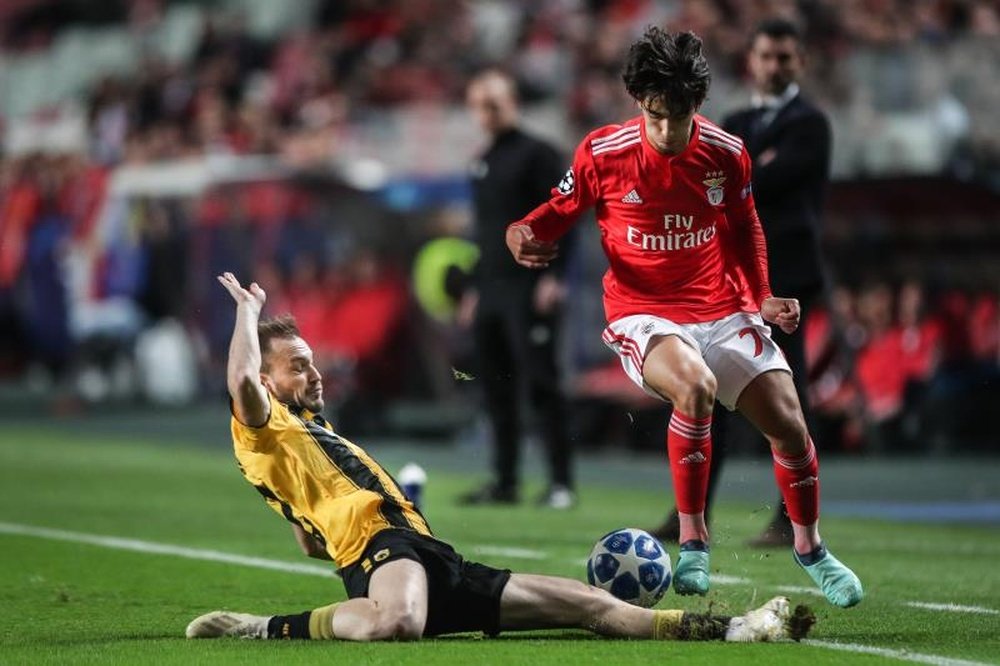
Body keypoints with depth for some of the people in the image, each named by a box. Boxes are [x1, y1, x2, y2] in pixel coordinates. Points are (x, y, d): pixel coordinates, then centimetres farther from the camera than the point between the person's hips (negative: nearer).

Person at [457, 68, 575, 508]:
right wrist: (474, 289, 21)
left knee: (540, 382, -10)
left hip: (529, 289, -8)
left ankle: (561, 482, -8)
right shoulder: (482, 165, 20)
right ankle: (505, 482, 12)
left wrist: (552, 275, -18)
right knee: (497, 389, 7)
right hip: (490, 290, 8)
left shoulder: (537, 154, -4)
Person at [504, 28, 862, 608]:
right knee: (696, 386, -36)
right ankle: (693, 538, -18)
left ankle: (810, 546, 20)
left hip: (722, 310, 3)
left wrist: (762, 298, 4)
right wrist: (523, 234, -19)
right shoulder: (603, 153, -10)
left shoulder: (727, 154, -2)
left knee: (787, 420, -8)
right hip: (642, 314, -3)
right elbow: (560, 211, 3)